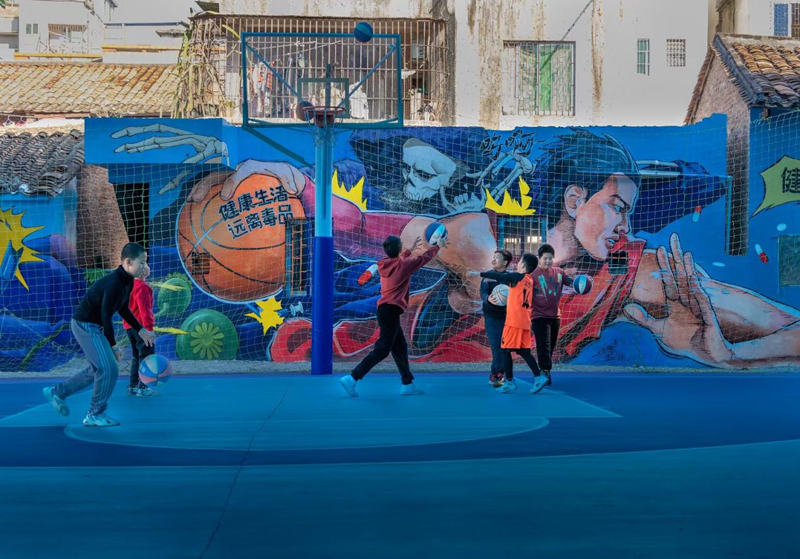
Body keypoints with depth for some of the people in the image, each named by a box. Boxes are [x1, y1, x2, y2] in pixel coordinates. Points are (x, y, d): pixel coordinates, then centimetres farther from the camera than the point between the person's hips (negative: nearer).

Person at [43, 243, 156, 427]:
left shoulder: (128, 281, 3)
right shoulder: (114, 283, -27)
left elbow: (123, 309, 16)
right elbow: (106, 316, -25)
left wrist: (141, 331, 14)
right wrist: (113, 345, -18)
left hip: (93, 326, 10)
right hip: (86, 326, -10)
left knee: (97, 370, 20)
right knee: (109, 369, -11)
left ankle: (57, 392, 32)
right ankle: (95, 414, 3)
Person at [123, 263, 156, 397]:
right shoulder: (142, 286, -16)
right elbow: (144, 308, -22)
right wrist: (149, 327, -24)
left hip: (130, 325, 9)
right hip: (140, 325, -9)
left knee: (136, 356, 15)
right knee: (147, 355, -4)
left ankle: (133, 386, 15)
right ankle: (143, 387, -8)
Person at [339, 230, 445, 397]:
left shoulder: (384, 264, 10)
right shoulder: (403, 265, -7)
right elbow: (424, 258, 8)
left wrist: (411, 249, 43)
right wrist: (437, 246, 24)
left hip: (386, 310, 9)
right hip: (391, 310, -9)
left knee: (400, 347, 13)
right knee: (382, 349, -9)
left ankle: (408, 384, 17)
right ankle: (351, 378, -16)